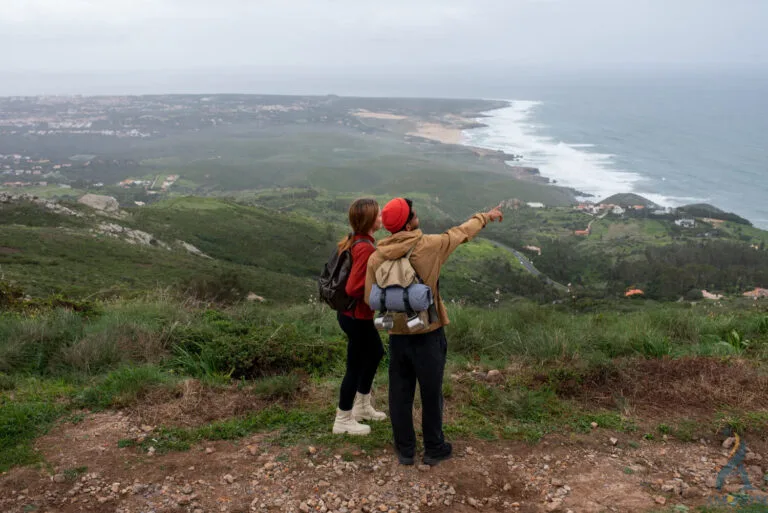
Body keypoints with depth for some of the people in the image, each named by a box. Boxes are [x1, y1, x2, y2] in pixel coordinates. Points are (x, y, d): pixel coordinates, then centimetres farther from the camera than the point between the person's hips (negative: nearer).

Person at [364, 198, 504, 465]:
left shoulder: (376, 257, -5)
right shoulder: (428, 246, -13)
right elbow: (461, 233, 4)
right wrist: (485, 217, 21)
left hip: (397, 335, 3)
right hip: (428, 334, -3)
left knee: (400, 394, 14)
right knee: (431, 394, 12)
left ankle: (405, 450, 26)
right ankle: (434, 449, 26)